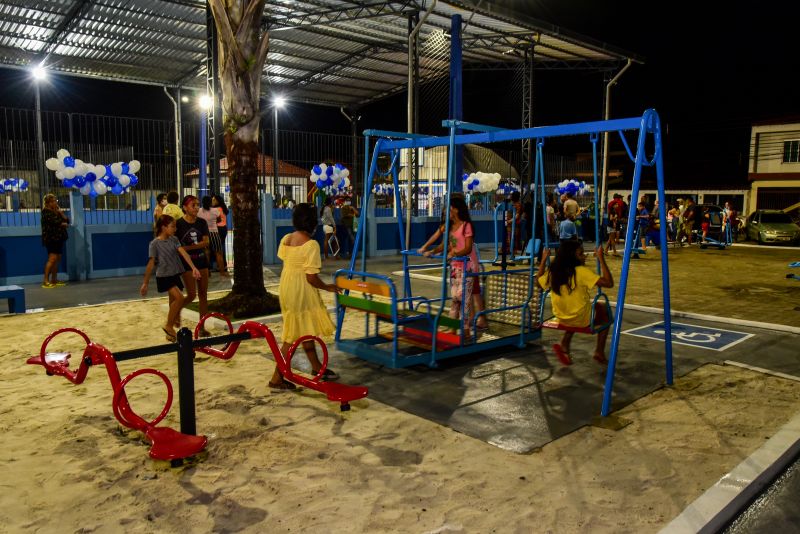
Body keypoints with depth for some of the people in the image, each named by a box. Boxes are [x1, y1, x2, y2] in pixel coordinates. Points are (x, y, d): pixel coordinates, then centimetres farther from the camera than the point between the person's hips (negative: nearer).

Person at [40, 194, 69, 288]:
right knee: (52, 258, -16)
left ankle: (54, 280, 10)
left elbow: (67, 221, 14)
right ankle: (46, 281, -15)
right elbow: (55, 221, -16)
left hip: (59, 238, 8)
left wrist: (61, 213, 0)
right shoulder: (46, 211, -4)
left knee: (57, 259, 6)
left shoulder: (57, 211, 20)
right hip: (51, 238, -8)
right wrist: (63, 224, 2)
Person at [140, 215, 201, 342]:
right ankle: (168, 326, -5)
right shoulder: (155, 243, -10)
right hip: (164, 276, -6)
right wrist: (145, 283, -7)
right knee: (179, 298, -22)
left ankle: (170, 333, 23)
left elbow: (183, 253, -7)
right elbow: (151, 264, -9)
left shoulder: (173, 239, 5)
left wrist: (193, 268, -21)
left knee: (174, 302, 10)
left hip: (175, 275, 6)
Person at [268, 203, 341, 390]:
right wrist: (328, 287, -5)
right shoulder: (311, 244, -21)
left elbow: (284, 259, 10)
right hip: (302, 292, -8)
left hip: (286, 289, 9)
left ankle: (317, 367, 36)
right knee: (293, 336, 3)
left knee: (305, 330, 21)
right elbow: (312, 278, -22)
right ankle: (277, 378, 9)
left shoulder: (285, 239, 2)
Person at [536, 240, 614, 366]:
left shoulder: (552, 271, -6)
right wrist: (601, 258, -20)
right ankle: (599, 352, 25)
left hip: (561, 317, 5)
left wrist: (543, 260, 15)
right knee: (604, 309, 24)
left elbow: (539, 281, 14)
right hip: (583, 319, -5)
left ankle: (564, 345, 20)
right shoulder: (581, 271, -23)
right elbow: (609, 283, -26)